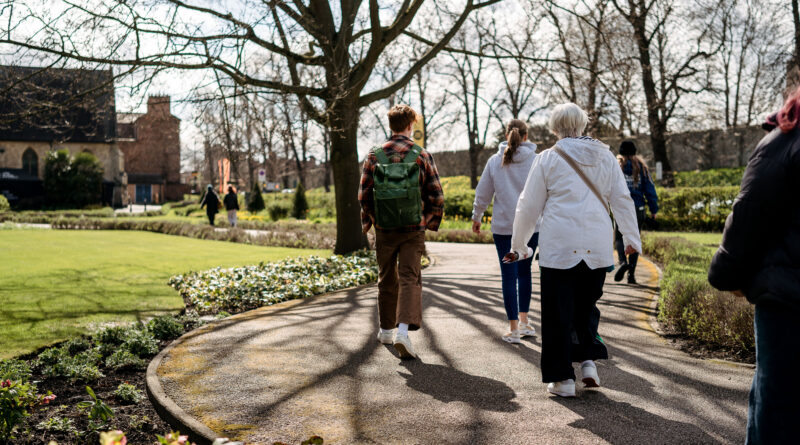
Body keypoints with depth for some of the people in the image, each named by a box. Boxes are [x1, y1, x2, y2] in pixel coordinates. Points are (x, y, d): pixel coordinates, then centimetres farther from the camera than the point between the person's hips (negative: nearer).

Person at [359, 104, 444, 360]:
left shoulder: (374, 156, 1)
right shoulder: (422, 156, -2)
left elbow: (364, 194, 2)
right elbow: (436, 196, -2)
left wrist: (369, 221, 16)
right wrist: (431, 222, 11)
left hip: (384, 230, 2)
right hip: (413, 230, -2)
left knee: (387, 280, 15)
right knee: (410, 279, -1)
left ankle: (386, 330, 27)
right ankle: (403, 330, -18)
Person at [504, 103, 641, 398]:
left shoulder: (547, 159, -1)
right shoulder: (604, 156, 8)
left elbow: (529, 207, 2)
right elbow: (622, 199, 11)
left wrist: (519, 246, 13)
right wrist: (632, 238, 20)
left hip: (558, 246, -3)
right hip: (597, 247, 4)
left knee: (558, 312, 4)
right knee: (586, 305, 20)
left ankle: (562, 378, 6)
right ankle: (588, 359, 9)